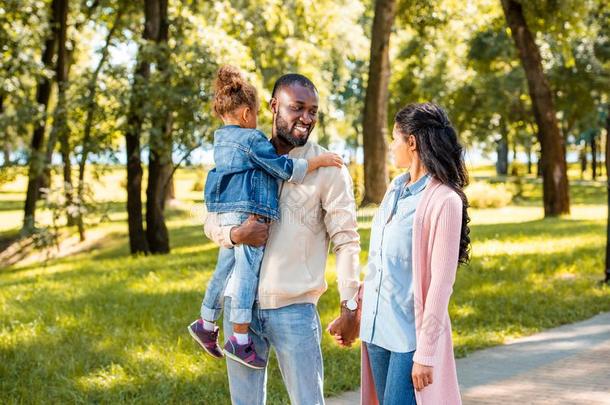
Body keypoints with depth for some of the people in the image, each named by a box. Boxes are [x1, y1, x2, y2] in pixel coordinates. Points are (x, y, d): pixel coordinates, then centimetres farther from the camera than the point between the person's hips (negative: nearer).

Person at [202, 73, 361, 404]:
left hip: (293, 307, -3)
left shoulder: (328, 168, -3)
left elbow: (346, 241, -6)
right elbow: (212, 220, 11)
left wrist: (348, 305, -14)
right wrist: (235, 234, -12)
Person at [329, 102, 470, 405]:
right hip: (377, 328, 7)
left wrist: (426, 353, -16)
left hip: (411, 334, -7)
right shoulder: (396, 189, 10)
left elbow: (441, 282, -15)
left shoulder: (443, 200, -13)